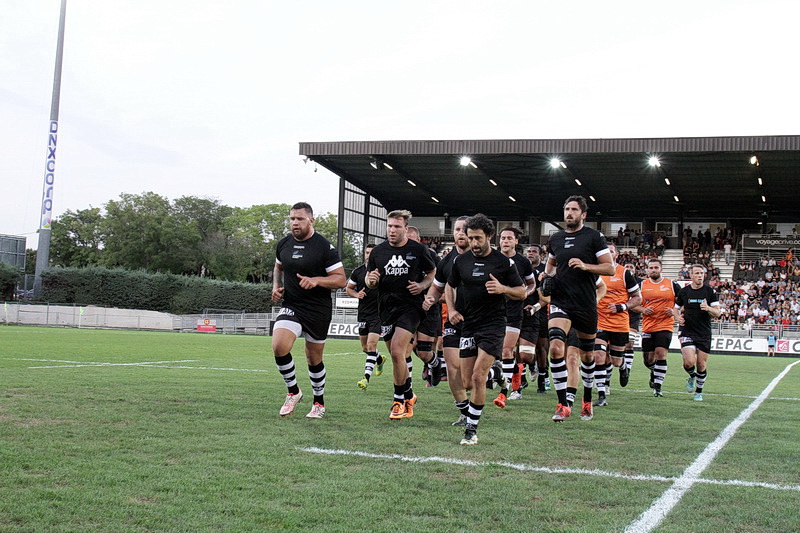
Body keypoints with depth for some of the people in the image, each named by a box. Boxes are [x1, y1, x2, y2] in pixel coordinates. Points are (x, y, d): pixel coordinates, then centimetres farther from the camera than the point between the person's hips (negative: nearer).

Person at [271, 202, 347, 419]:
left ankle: (319, 403, 29)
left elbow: (341, 279, -10)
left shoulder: (324, 247, -10)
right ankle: (293, 392, 1)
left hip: (318, 310, -3)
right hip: (290, 306, 3)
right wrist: (276, 286, 6)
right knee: (278, 346, -20)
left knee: (314, 359, 7)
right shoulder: (283, 244, 6)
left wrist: (316, 280, -25)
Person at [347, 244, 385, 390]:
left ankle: (366, 377, -15)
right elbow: (348, 288, 14)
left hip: (378, 313, -4)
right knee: (365, 348, 13)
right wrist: (357, 294, -6)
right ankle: (379, 359, 45)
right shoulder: (358, 271, 4)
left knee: (371, 345, -15)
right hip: (363, 313, 4)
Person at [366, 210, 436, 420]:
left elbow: (432, 273, 11)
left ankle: (400, 401, -2)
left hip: (410, 306, -4)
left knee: (397, 353, -16)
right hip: (386, 308, 4)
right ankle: (408, 394, 30)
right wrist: (371, 280, -10)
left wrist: (421, 286, -9)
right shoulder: (378, 251, 6)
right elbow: (369, 280, 14)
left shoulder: (418, 249, -1)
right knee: (396, 356, 10)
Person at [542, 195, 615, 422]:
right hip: (560, 302, 2)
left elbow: (610, 268, -5)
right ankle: (563, 404, -14)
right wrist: (548, 275, 8)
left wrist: (585, 266, -19)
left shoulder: (594, 237, -2)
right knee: (556, 347, -19)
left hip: (586, 304, -2)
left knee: (587, 354, 12)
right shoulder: (555, 238, 10)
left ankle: (587, 401, 33)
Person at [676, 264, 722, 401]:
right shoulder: (683, 292, 4)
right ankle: (692, 376, 17)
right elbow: (677, 309, 17)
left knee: (702, 365, 2)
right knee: (689, 362, -17)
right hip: (687, 332, 0)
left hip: (704, 333, 1)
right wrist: (678, 317, -5)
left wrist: (708, 308, -21)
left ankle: (699, 391, 23)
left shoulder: (710, 291, 2)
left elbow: (718, 313, 0)